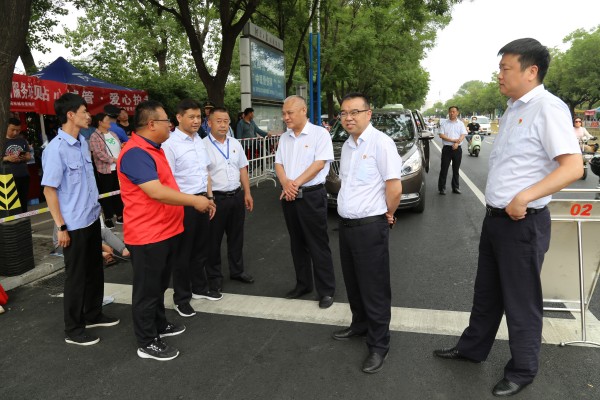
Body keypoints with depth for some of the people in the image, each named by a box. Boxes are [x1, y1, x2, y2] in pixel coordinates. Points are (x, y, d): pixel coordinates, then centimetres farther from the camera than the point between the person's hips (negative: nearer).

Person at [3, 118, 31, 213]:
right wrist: (7, 158, -18)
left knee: (24, 201, 11)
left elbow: (29, 156, 12)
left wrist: (24, 157, -10)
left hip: (24, 176, 3)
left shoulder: (22, 141, 10)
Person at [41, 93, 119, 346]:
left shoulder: (83, 142, 6)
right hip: (74, 225, -8)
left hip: (92, 219, 8)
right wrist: (61, 227, -15)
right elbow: (49, 190, -16)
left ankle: (93, 315, 37)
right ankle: (73, 330, 22)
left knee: (94, 270, 19)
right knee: (76, 276, 5)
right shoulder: (56, 149, -18)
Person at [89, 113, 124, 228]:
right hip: (105, 170, -6)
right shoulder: (95, 136, -8)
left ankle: (119, 215, 21)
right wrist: (114, 160, -18)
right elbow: (99, 153, -17)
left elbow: (120, 148, 15)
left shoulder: (113, 134, 14)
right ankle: (108, 218, 12)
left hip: (119, 168, 6)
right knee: (107, 193, 3)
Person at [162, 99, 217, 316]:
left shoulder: (199, 140, 8)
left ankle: (199, 288, 38)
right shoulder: (170, 144, -15)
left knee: (201, 247, 19)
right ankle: (181, 298, 23)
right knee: (183, 251, 7)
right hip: (183, 203, -7)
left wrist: (210, 197, 14)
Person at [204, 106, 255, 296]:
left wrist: (247, 193, 10)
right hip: (215, 198, -5)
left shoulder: (235, 144, 9)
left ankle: (237, 270, 35)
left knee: (236, 236, 17)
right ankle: (214, 278, 20)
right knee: (214, 240, 6)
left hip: (237, 196, 6)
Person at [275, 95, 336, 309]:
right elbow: (278, 164, 9)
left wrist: (296, 183, -15)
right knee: (297, 244, 14)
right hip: (288, 197, 6)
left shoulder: (320, 133, -7)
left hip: (312, 196, -6)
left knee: (318, 245, -1)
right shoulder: (284, 138, 12)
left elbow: (319, 164, -15)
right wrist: (285, 183, -11)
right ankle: (303, 284, 27)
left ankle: (326, 290, 9)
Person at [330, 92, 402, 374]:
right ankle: (360, 324, 41)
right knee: (353, 282, 20)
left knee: (374, 287, 4)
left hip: (370, 227, -8)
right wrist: (348, 214, 14)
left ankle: (378, 345, 19)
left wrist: (386, 215, -4)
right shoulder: (347, 145, 11)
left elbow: (394, 188, -18)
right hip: (346, 224, 8)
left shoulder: (380, 142, -15)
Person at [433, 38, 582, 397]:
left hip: (523, 223, -9)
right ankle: (472, 348, 39)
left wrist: (524, 197, -29)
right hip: (495, 217, 9)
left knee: (521, 302, 8)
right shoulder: (513, 110, 12)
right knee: (487, 291, 21)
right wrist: (497, 206, 16)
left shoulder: (547, 107, -16)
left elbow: (573, 166, -24)